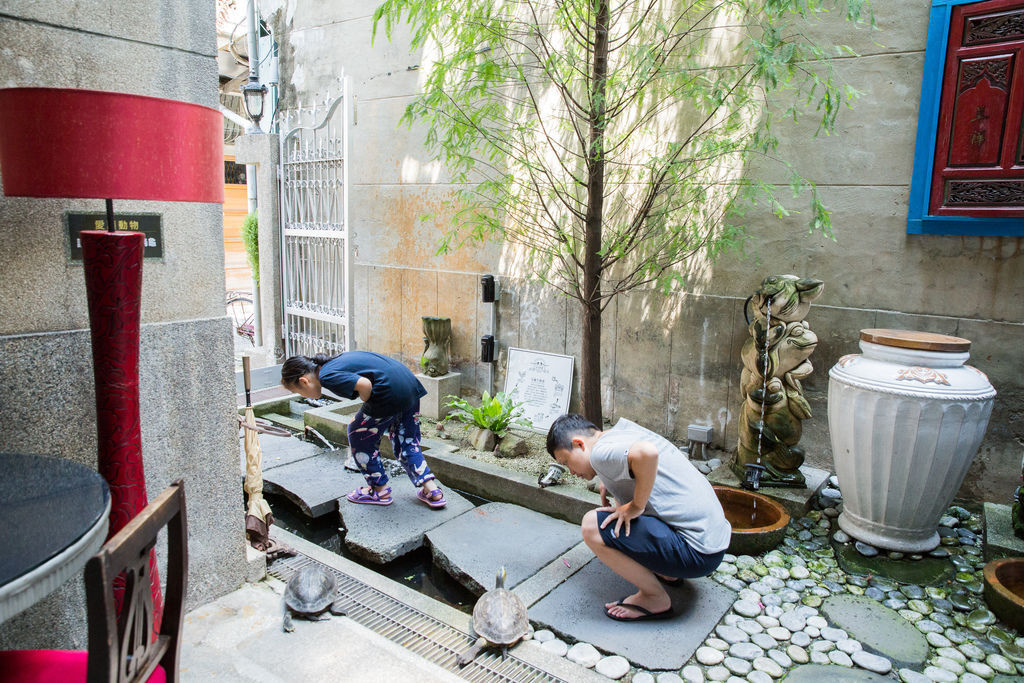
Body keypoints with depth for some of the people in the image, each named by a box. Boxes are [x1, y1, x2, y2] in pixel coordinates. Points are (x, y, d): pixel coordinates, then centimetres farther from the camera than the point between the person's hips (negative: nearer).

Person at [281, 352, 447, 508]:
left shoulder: (327, 376, -8)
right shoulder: (334, 362, 21)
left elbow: (365, 384, -21)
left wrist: (367, 409, -1)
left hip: (390, 392, -10)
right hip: (411, 385, 10)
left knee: (359, 436, 13)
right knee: (407, 443, 21)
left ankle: (380, 490, 23)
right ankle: (432, 489, 16)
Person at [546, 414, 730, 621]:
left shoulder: (601, 452, -17)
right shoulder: (622, 429, 10)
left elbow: (647, 453, -38)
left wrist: (635, 506, -22)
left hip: (698, 553, -10)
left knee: (592, 526, -16)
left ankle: (656, 598, 1)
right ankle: (668, 570, 21)